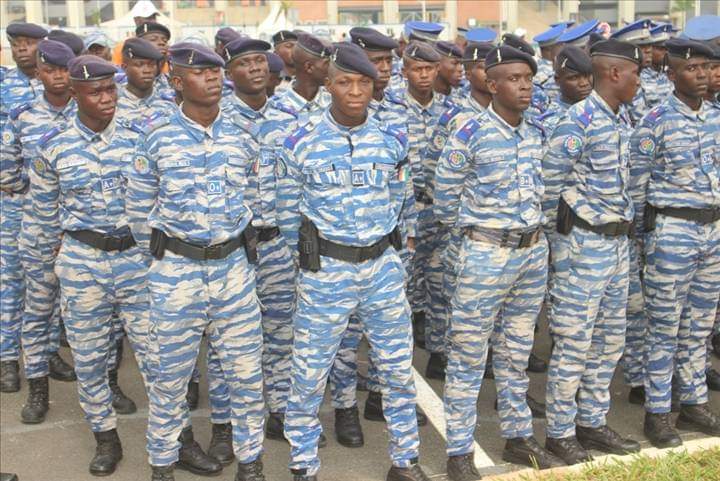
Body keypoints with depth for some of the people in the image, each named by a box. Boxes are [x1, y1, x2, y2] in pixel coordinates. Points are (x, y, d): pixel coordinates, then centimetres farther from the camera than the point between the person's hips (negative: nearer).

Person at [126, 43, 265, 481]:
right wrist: (160, 254, 10)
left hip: (234, 264, 2)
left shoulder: (240, 136, 2)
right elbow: (139, 206, 5)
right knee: (171, 373, 9)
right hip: (176, 269, -2)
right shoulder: (158, 138, -5)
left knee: (246, 372, 7)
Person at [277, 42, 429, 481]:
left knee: (399, 368, 11)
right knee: (310, 374, 4)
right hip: (325, 271, -3)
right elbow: (289, 214, 2)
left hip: (384, 267, 3)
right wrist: (311, 257, 8)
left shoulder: (392, 141, 1)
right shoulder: (301, 144, -7)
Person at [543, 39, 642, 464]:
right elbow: (548, 179, -17)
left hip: (619, 241, 9)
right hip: (586, 242, -9)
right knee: (574, 344, 0)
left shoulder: (623, 118, 10)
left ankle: (592, 422, 29)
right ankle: (560, 433, 14)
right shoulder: (579, 119, -17)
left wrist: (626, 222, 14)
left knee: (609, 340, 15)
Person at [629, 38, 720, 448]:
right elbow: (636, 179, -7)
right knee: (665, 327, 1)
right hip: (673, 229, -6)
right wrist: (648, 228, -5)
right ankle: (657, 413, 11)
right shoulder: (657, 121, -9)